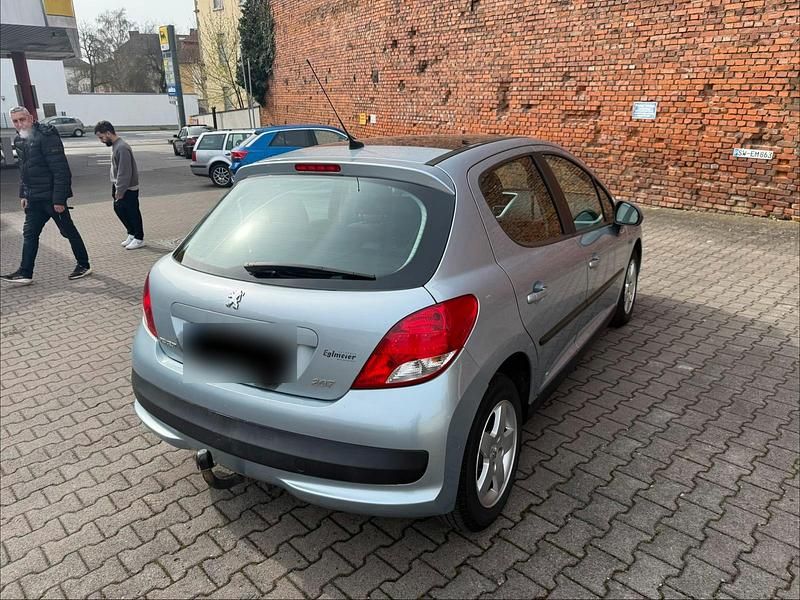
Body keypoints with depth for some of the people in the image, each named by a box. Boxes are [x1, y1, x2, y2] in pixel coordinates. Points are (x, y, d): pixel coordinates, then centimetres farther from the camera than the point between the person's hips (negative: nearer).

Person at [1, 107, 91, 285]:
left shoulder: (46, 136, -15)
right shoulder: (20, 140, 12)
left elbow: (60, 170, -20)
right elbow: (23, 170, 22)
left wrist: (59, 199, -23)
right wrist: (23, 195, 16)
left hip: (52, 196, -8)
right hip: (34, 198, 8)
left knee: (68, 231, 4)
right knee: (29, 234, 6)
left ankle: (83, 265, 18)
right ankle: (25, 273, 10)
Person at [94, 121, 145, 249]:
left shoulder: (122, 148, -22)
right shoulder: (115, 146, 9)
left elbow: (124, 173, -23)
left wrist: (120, 191, -20)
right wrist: (115, 189, 13)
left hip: (129, 188, -10)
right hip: (120, 187, 10)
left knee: (132, 212, 0)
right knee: (118, 208, 15)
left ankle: (139, 239, 12)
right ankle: (131, 234, 27)